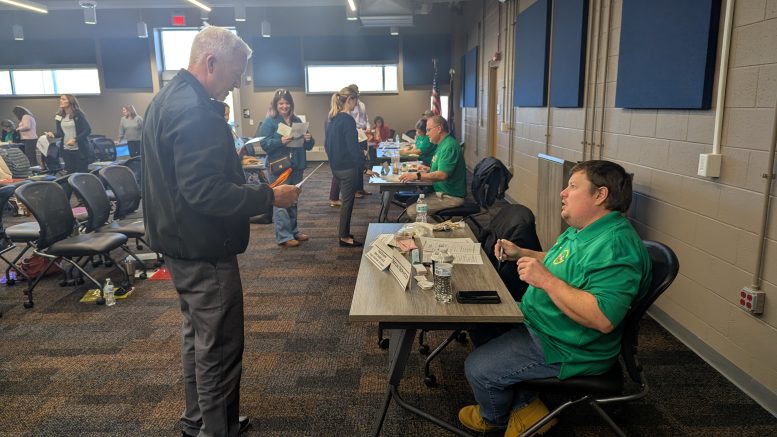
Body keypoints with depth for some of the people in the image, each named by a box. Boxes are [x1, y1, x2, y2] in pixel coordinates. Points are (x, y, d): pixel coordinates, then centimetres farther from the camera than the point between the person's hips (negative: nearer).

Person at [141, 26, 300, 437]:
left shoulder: (167, 99, 12)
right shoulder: (196, 111, -22)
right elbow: (205, 191, -28)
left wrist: (236, 170, 16)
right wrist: (269, 196, -21)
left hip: (179, 243, 11)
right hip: (204, 250, -11)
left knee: (197, 336, 21)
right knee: (219, 347, 2)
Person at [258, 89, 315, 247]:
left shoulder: (297, 121, 12)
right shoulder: (269, 122, -6)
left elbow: (308, 145, 14)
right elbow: (264, 143, -15)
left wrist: (309, 139, -8)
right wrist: (281, 141, -29)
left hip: (296, 167, 6)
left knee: (293, 201, 16)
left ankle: (293, 231, 28)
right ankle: (283, 236, 3)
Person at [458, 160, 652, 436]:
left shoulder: (615, 247, -28)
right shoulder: (581, 230, 7)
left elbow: (603, 319, -37)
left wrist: (546, 280, -34)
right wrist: (520, 254, 10)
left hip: (566, 351, -11)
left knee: (478, 368, -12)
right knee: (482, 325, 14)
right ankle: (525, 407, 21)